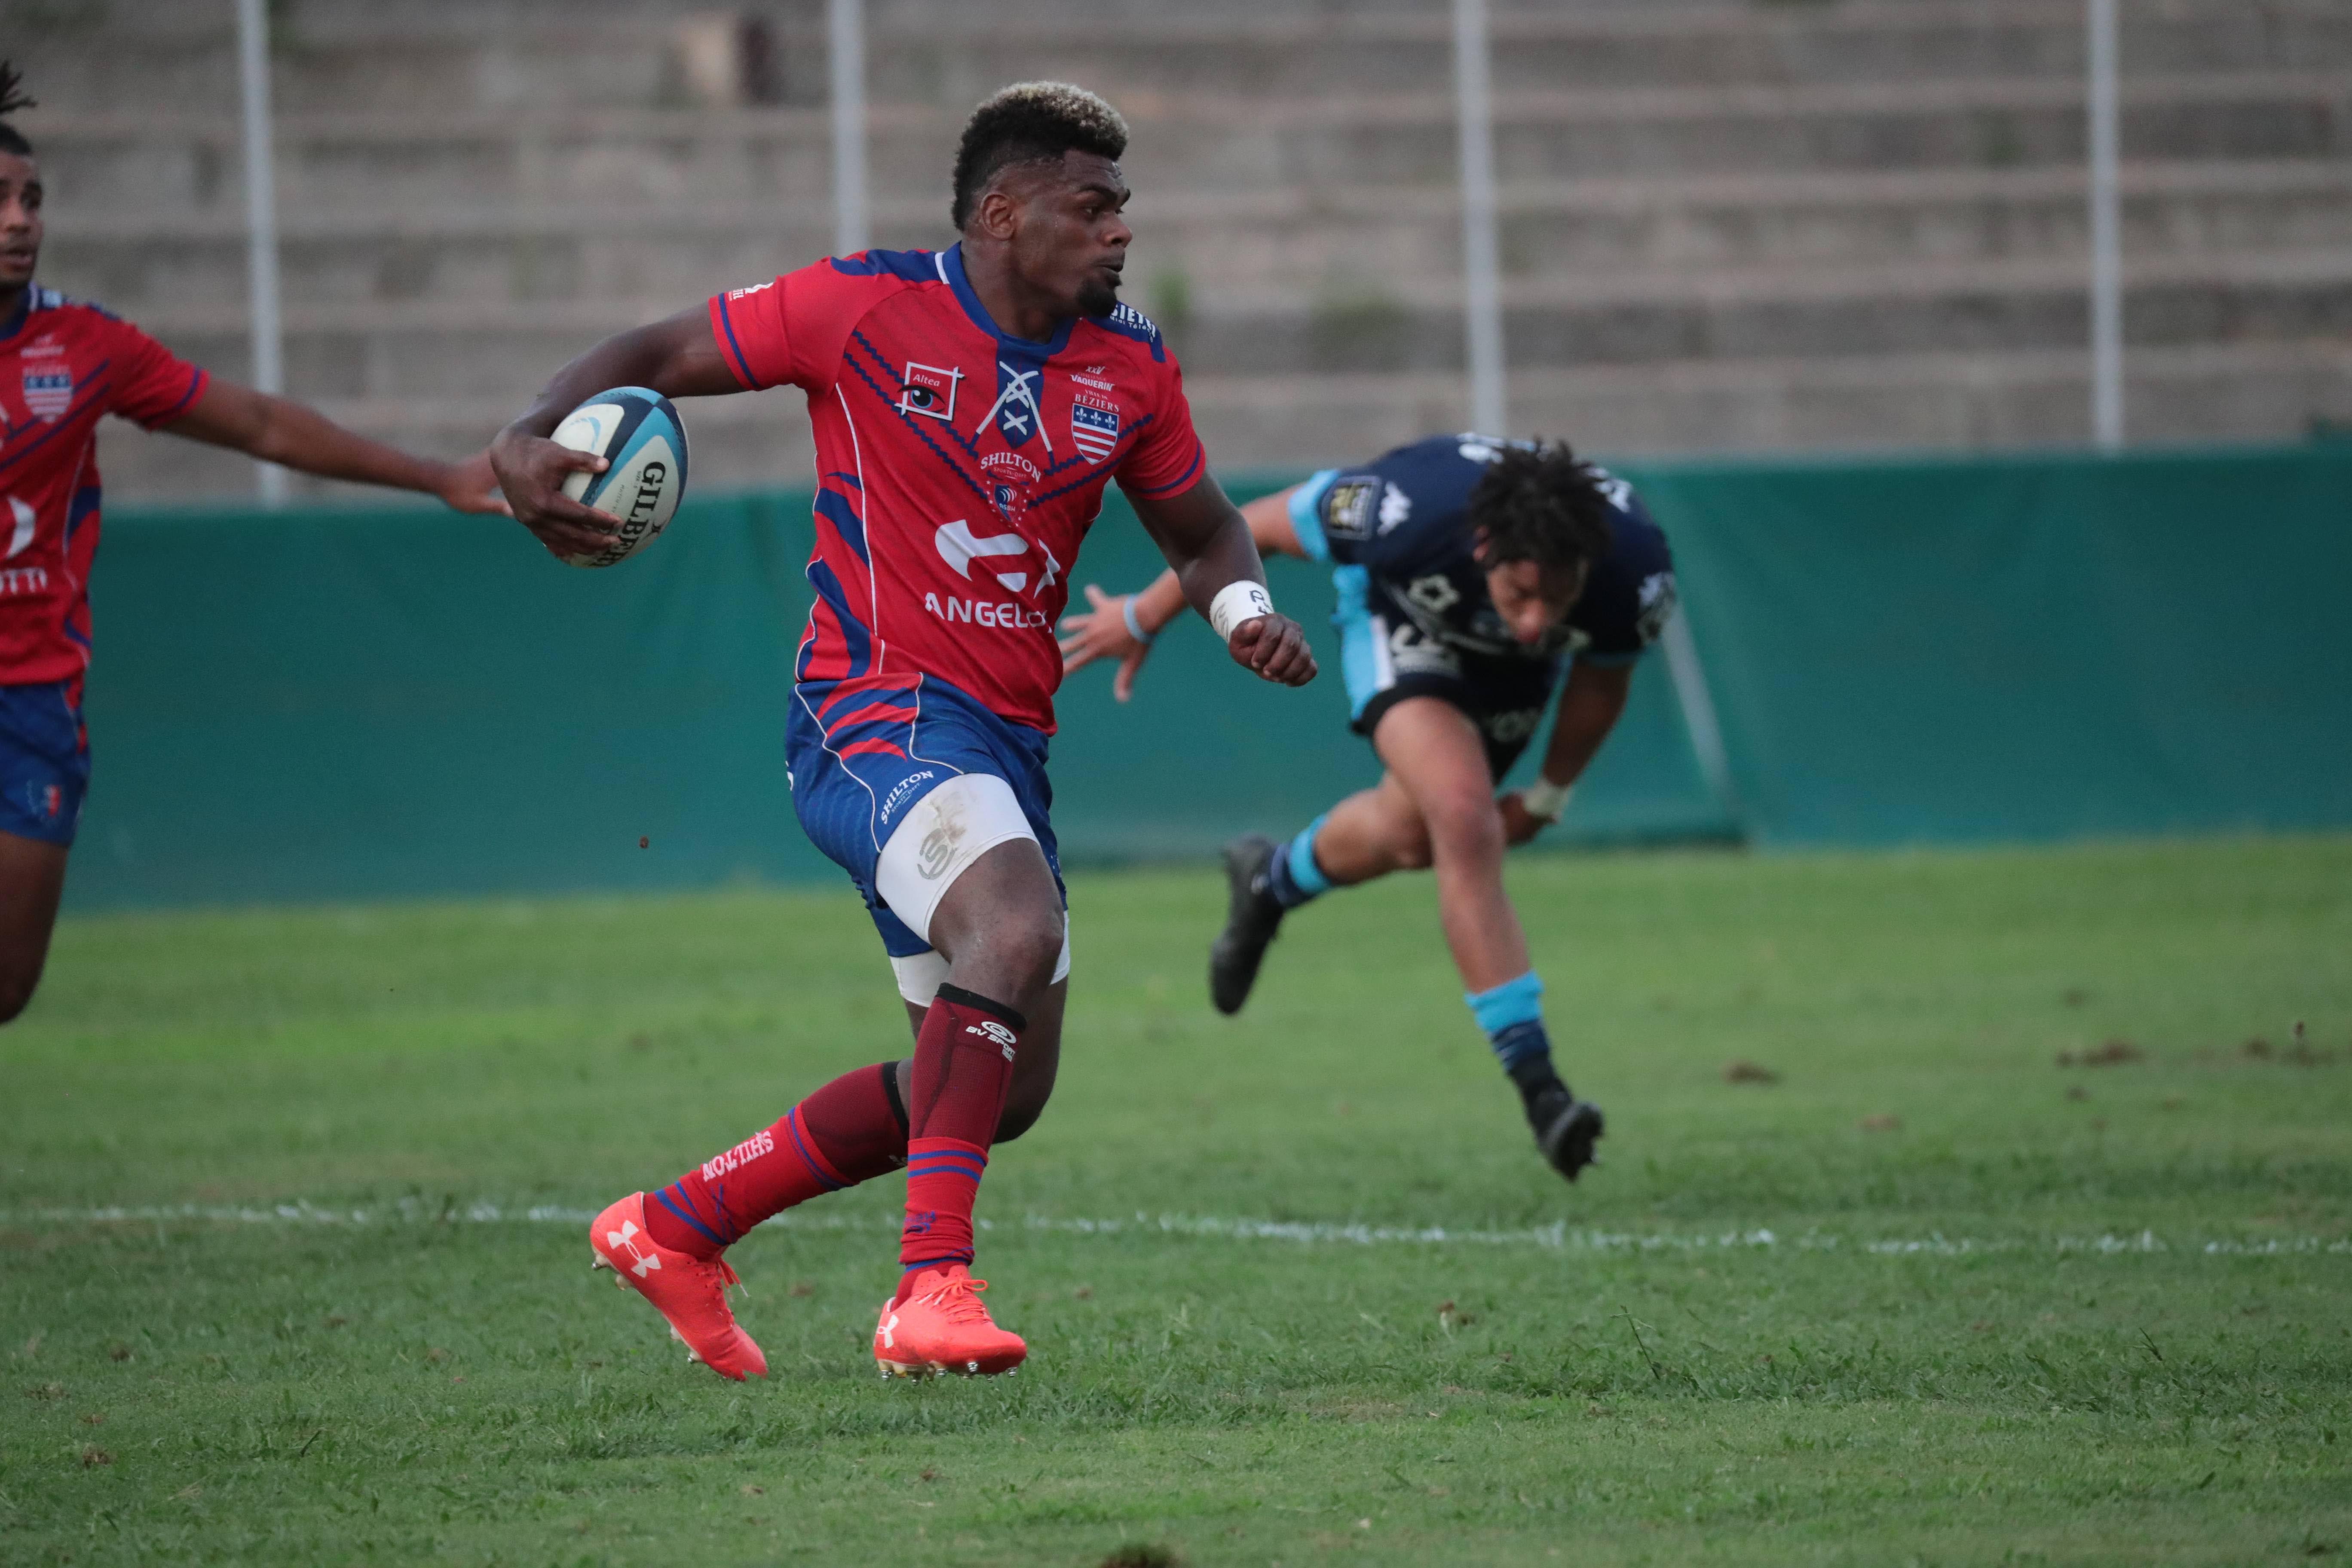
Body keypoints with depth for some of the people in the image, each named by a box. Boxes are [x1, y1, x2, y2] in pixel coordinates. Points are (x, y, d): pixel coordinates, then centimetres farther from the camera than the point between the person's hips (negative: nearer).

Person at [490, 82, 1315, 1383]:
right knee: (1017, 926, -34)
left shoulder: (1130, 368, 7)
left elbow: (1198, 528, 21)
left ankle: (675, 1225, 27)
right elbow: (653, 357, -1)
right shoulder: (864, 309, -8)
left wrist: (1241, 605, -2)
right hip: (873, 716, -8)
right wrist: (527, 439, -19)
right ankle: (931, 1288, -33)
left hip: (1005, 739, 8)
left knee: (998, 1090, 11)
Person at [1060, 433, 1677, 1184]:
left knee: (1410, 835, 16)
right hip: (1404, 624, -4)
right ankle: (1535, 1081, -21)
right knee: (1465, 826, -24)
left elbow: (1604, 678, -10)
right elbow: (1254, 526, -23)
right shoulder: (1407, 511, -43)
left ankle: (1273, 880, 49)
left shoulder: (1636, 570, -36)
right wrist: (1143, 619, -9)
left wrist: (1547, 797, 1)